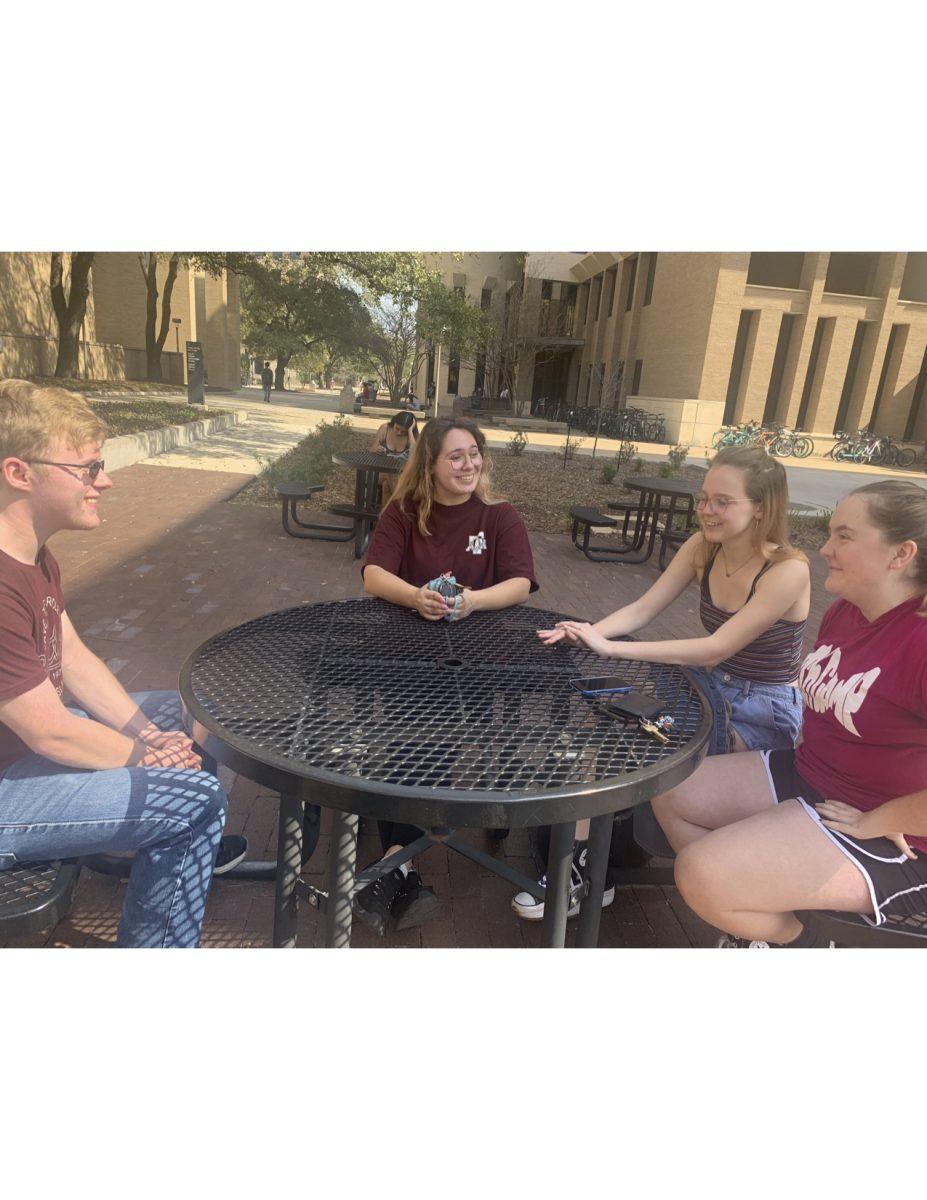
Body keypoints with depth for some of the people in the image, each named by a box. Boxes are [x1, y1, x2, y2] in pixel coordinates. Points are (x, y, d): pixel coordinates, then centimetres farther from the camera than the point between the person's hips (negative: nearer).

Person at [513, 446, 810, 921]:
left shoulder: (788, 570, -22)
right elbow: (643, 608, -6)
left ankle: (588, 869, -4)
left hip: (765, 712, -5)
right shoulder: (702, 547, -4)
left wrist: (611, 647, -33)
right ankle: (581, 858, -15)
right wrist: (589, 632, -27)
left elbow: (716, 649, -28)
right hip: (710, 686, 6)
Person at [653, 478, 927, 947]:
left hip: (888, 838, -9)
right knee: (670, 793, 4)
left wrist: (874, 822, -22)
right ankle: (751, 923, 17)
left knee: (700, 875, -21)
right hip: (809, 776, 9)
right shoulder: (844, 610, 2)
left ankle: (793, 940, 12)